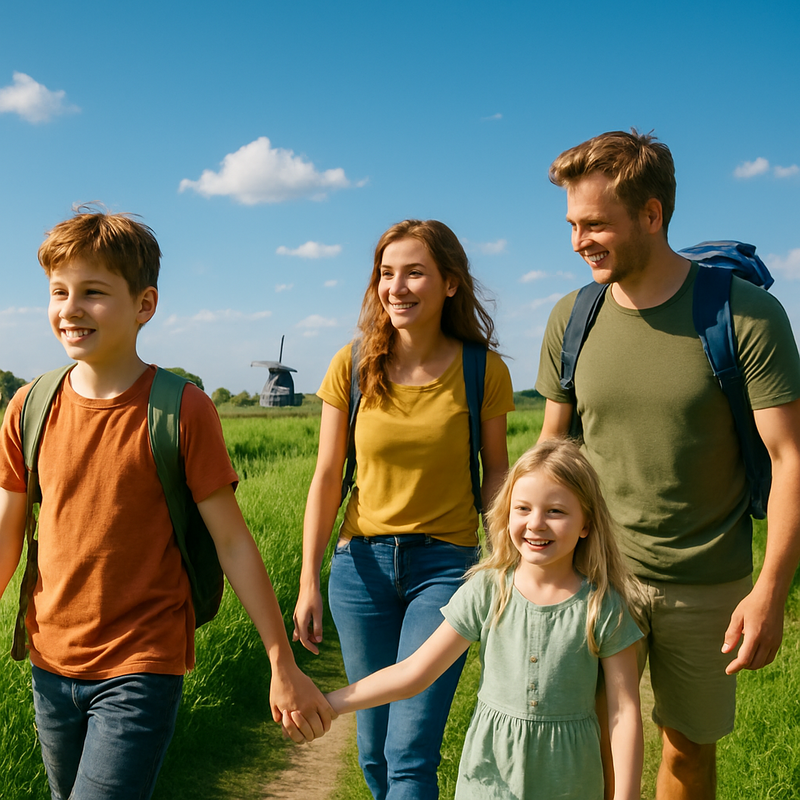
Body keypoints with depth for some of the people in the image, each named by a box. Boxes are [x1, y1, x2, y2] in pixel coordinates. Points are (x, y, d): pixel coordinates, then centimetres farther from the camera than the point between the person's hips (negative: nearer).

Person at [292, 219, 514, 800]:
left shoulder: (483, 372, -7)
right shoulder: (353, 366, -3)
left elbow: (496, 469, 5)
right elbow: (327, 478, 0)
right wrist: (309, 583, -1)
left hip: (446, 563, -2)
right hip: (363, 563, 2)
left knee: (411, 754, -8)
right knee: (375, 751, 13)